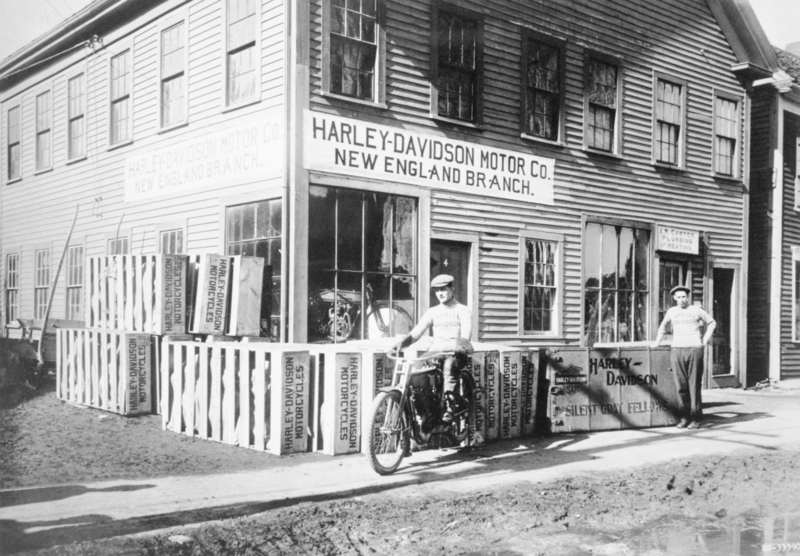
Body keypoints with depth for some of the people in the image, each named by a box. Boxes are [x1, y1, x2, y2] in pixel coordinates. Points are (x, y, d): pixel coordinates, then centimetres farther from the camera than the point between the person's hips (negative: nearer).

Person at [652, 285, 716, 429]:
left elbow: (712, 323, 18)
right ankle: (684, 417, 3)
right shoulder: (672, 311, 14)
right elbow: (663, 326, 30)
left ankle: (696, 419, 0)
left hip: (695, 349, -2)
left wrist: (705, 339, 9)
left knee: (694, 385, -4)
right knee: (681, 385, -2)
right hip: (677, 351, 2)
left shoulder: (697, 311, 8)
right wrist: (657, 342, 23)